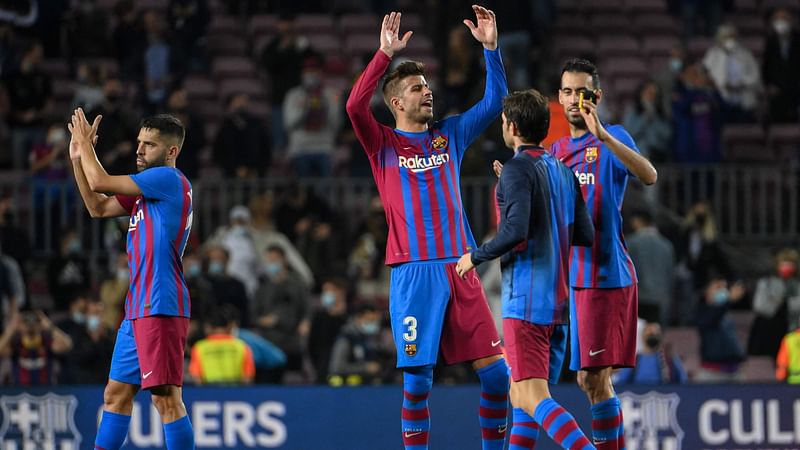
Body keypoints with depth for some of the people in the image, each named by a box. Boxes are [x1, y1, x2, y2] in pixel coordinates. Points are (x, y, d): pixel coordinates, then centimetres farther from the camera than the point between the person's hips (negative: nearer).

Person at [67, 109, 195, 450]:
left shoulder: (169, 179, -10)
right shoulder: (147, 188, 19)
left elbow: (100, 182, -12)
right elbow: (98, 207, 27)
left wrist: (85, 144, 5)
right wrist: (78, 157, 20)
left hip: (161, 308, -10)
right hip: (137, 308, 10)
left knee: (166, 398, -12)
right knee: (116, 394, 13)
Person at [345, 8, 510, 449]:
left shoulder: (450, 134, 14)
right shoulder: (382, 144, 3)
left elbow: (495, 101, 10)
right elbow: (355, 106, -15)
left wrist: (490, 47, -1)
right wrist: (384, 54, -20)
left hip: (459, 268, 4)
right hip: (413, 274, -4)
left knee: (495, 372, -2)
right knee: (417, 378, -5)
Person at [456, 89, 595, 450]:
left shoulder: (517, 169, -10)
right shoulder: (563, 171, 14)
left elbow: (515, 231, -22)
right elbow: (585, 234, 14)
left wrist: (475, 257, -6)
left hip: (526, 301, -9)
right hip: (558, 300, 9)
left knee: (531, 398, -14)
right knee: (523, 396, 15)